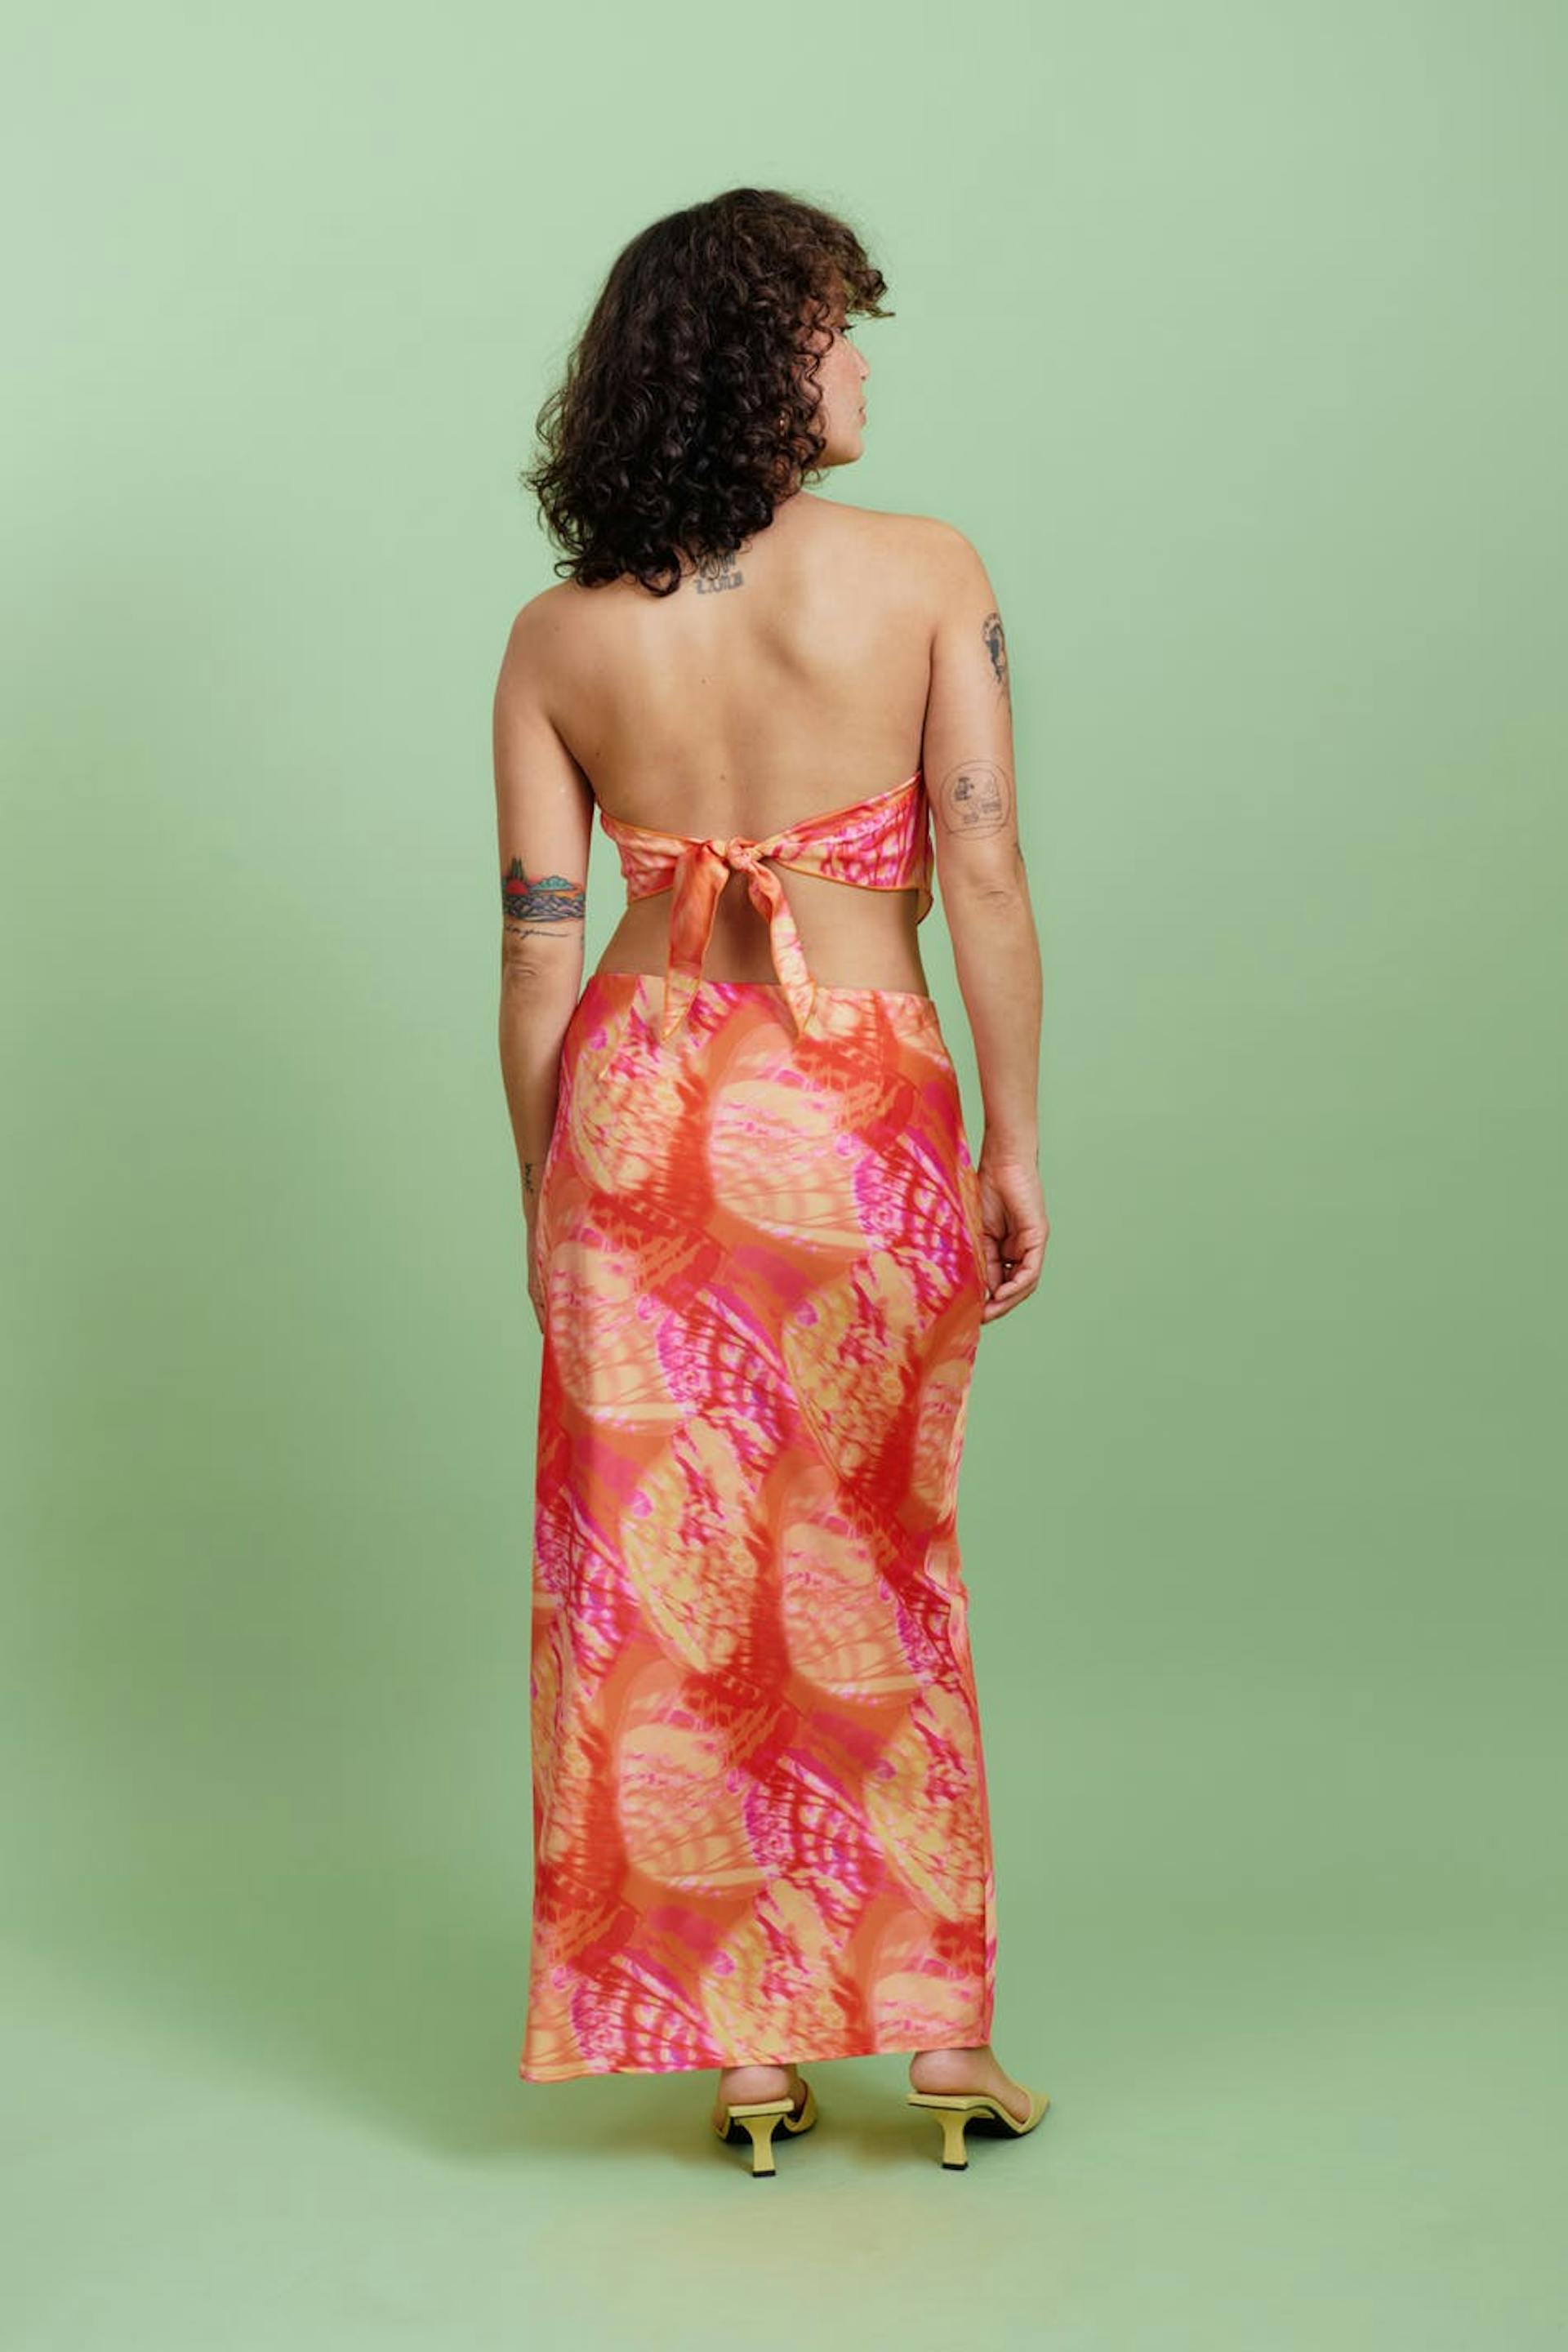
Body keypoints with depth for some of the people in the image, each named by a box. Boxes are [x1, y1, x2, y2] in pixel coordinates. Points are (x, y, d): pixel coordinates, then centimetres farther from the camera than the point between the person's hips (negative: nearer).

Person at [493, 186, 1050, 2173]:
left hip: (641, 1104, 1)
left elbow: (537, 954, 1)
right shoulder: (926, 572, -5)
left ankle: (744, 2047, 16)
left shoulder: (557, 640, 1)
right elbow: (985, 875, -9)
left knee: (672, 1573, 9)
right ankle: (939, 2023, 21)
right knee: (879, 1569, 15)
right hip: (866, 1103, -1)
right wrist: (1014, 1145, -1)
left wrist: (543, 1199, 10)